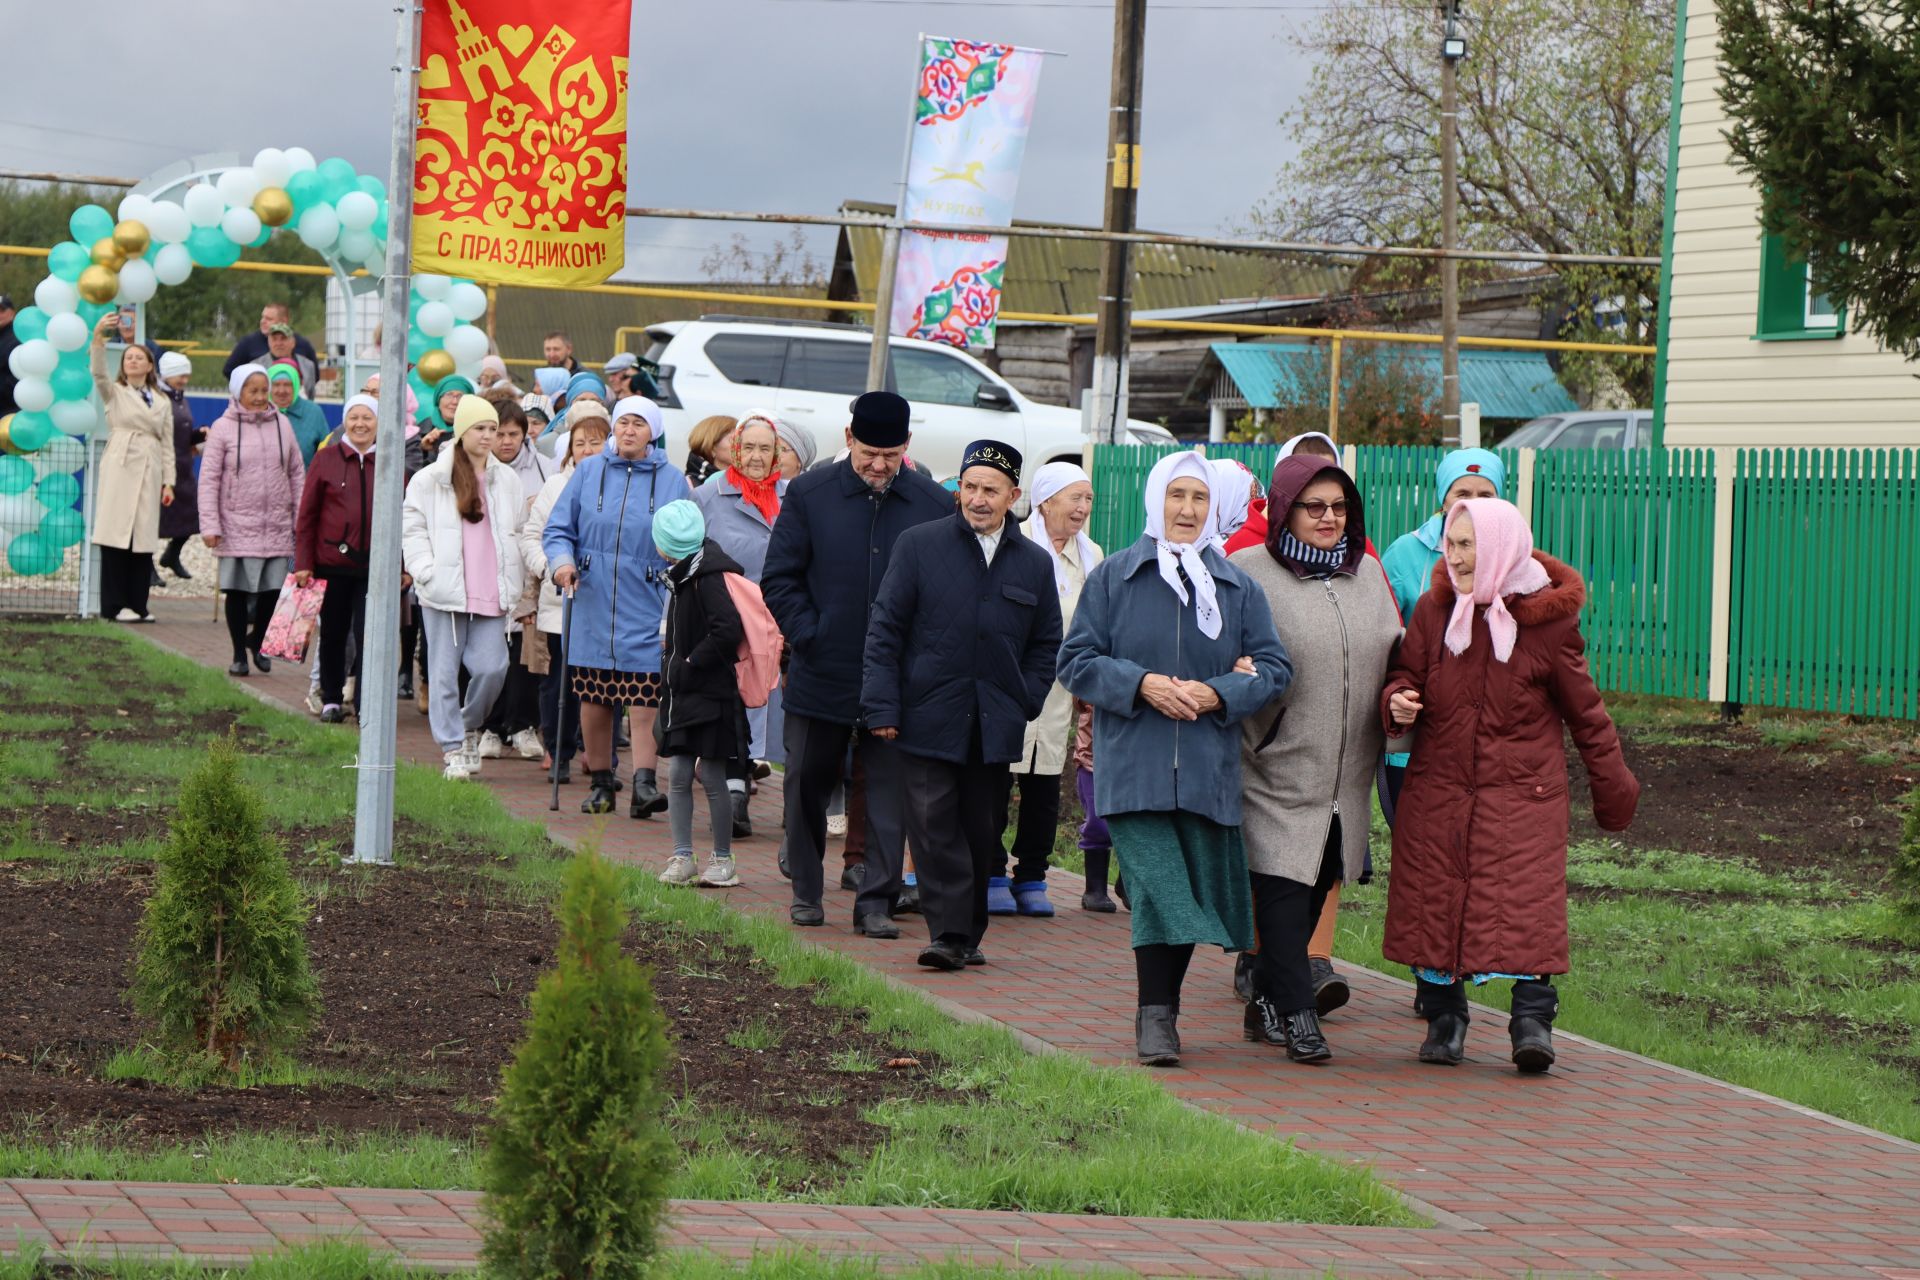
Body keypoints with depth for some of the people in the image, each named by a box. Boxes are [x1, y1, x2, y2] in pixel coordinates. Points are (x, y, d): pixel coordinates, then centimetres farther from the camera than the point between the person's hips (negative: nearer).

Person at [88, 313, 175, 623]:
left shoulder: (162, 402, 18)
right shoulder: (115, 393, 10)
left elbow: (167, 444, 15)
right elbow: (98, 374, -10)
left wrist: (168, 481, 6)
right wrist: (98, 338, -24)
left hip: (150, 471, 3)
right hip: (120, 467, -3)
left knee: (144, 539, 0)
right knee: (117, 537, -7)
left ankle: (137, 604, 5)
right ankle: (114, 605, -6)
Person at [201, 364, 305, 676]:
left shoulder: (282, 425, 6)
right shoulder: (223, 428, -4)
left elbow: (297, 473, 11)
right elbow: (209, 478, -5)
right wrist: (209, 525, -11)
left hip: (277, 525, 3)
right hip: (237, 525, -3)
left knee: (272, 587, 5)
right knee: (238, 590, 3)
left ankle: (256, 641, 29)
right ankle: (239, 654, 16)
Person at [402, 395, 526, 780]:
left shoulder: (506, 480, 12)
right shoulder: (430, 480, 0)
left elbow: (517, 533, 17)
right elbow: (412, 529, 1)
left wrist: (514, 585, 9)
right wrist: (427, 572, -10)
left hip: (492, 593, 3)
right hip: (445, 590, -3)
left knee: (492, 667, -6)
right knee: (445, 672, 0)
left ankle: (470, 725, 21)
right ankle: (452, 748, 8)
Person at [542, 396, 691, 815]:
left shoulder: (672, 480, 4)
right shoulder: (588, 472, 6)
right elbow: (558, 529, 6)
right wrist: (561, 561, -12)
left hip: (645, 608, -2)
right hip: (593, 606, 2)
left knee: (644, 700, -11)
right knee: (593, 701, 7)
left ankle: (644, 784, -13)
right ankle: (602, 782, 19)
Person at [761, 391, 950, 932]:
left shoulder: (935, 505, -1)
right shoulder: (810, 494, 0)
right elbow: (779, 578, 2)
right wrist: (808, 636, -8)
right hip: (822, 674, 1)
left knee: (891, 793, 1)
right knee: (807, 785, 10)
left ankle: (876, 899, 9)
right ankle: (806, 892, 24)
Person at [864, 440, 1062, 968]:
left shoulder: (1035, 564, 8)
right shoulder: (919, 545, 1)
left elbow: (1046, 646, 16)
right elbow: (885, 629, 0)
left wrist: (1023, 703, 2)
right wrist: (883, 706, -7)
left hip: (995, 727, 2)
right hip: (929, 720, -2)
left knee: (981, 832, 8)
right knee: (935, 828, -8)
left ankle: (968, 933, 17)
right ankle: (949, 933, -8)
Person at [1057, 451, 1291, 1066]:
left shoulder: (1236, 586, 10)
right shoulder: (1114, 576, 5)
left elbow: (1274, 667, 7)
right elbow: (1076, 661, 2)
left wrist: (1217, 693, -11)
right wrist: (1142, 685, -14)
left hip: (1208, 767, 3)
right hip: (1134, 766, -3)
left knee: (1192, 892, 6)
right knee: (1158, 887, -15)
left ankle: (1162, 1010, 21)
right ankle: (1155, 1017, -12)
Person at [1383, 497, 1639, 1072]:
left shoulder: (1547, 620, -5)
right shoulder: (1434, 610, 2)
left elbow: (1584, 711, 4)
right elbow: (1405, 675, 11)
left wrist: (1613, 786, 9)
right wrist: (1397, 702, -15)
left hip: (1524, 792, -3)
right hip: (1438, 787, 3)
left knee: (1526, 900, -12)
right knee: (1434, 899, 3)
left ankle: (1533, 1019, -8)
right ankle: (1443, 1017, 16)